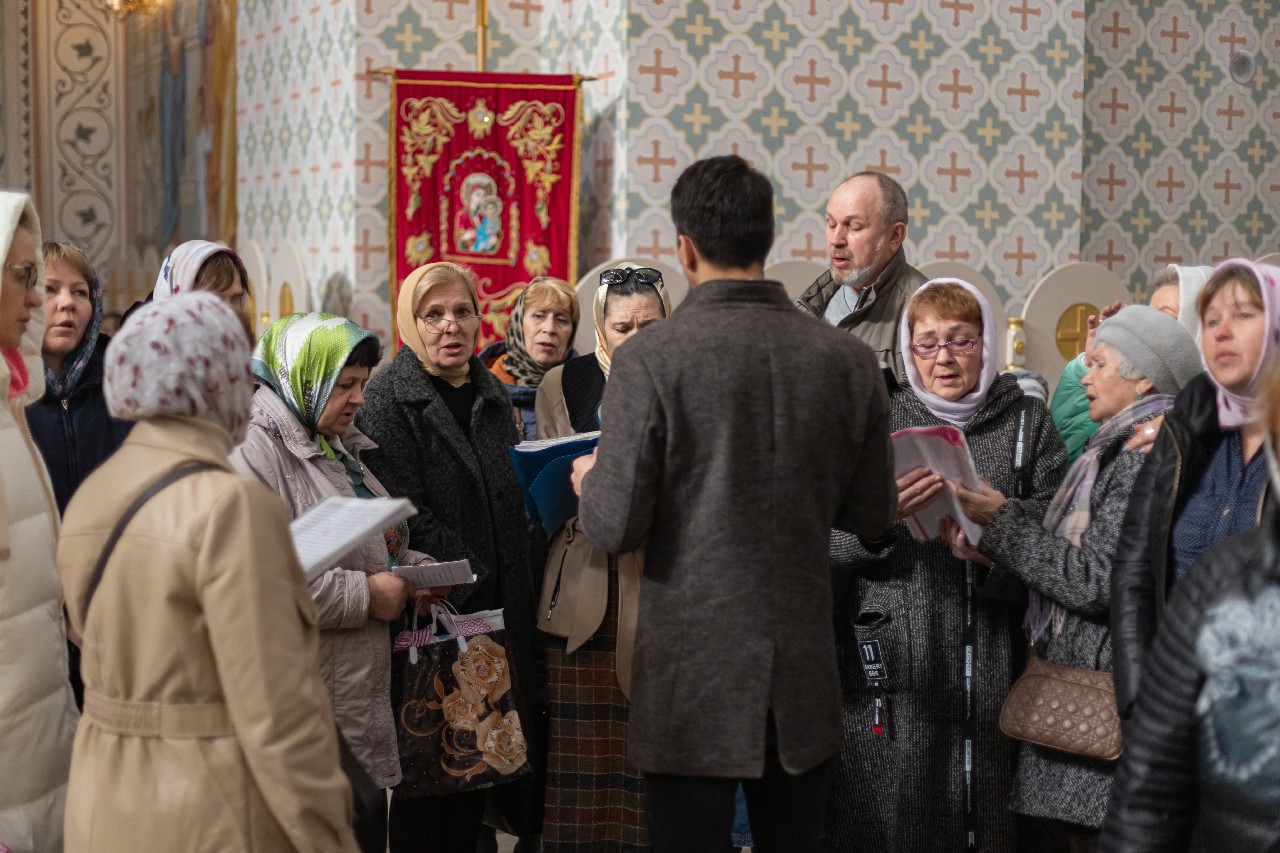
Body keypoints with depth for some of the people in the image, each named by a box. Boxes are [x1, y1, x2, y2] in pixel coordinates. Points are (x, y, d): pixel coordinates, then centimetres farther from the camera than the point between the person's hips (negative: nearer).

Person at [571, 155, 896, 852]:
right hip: (804, 680, 4)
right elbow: (871, 517, 6)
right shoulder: (850, 359, -2)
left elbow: (615, 529, -12)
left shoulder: (649, 358, -13)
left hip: (691, 677, -3)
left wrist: (591, 480, 10)